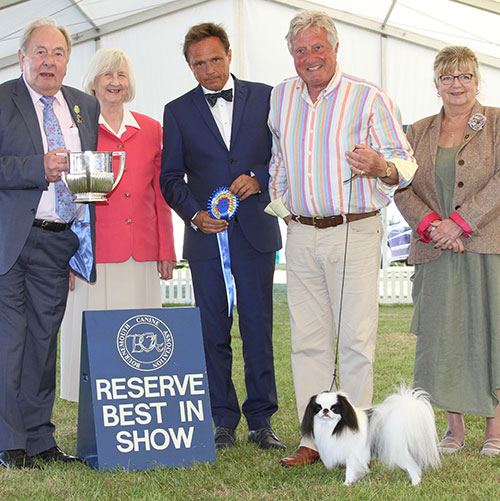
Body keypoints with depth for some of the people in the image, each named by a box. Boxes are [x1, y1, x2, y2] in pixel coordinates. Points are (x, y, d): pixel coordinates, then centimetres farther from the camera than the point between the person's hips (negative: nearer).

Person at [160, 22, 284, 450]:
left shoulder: (264, 98, 8)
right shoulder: (177, 111, 9)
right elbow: (171, 177, 6)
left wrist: (258, 178, -9)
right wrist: (195, 214, -10)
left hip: (256, 233, 0)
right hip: (206, 237, 1)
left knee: (258, 329, 0)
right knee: (213, 332, 3)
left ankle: (261, 421, 10)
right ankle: (223, 422, 12)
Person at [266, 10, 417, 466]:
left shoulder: (368, 98, -3)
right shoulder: (281, 97, 11)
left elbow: (407, 163, -3)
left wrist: (380, 165, -23)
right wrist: (280, 204, 17)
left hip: (355, 232, -4)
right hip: (301, 235, 4)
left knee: (356, 338, -5)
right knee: (308, 339, 4)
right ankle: (315, 438, 10)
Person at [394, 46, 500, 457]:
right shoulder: (419, 132, 15)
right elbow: (403, 187, 7)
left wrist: (458, 221, -14)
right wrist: (431, 225, -10)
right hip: (436, 253, 3)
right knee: (441, 336, 1)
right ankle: (454, 427, 11)